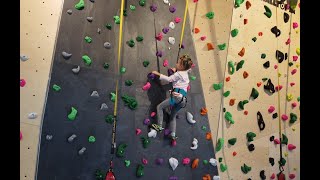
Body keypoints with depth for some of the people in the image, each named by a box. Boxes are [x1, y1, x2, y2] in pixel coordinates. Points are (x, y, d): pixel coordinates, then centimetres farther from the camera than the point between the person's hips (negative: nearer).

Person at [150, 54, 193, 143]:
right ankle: (173, 134, 13)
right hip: (183, 97, 9)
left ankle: (159, 126, 0)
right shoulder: (185, 73, 21)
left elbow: (168, 79, -8)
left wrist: (157, 74, 0)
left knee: (159, 107, 0)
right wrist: (175, 71, 30)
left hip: (177, 95, -9)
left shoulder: (179, 74, -4)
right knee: (173, 115, 17)